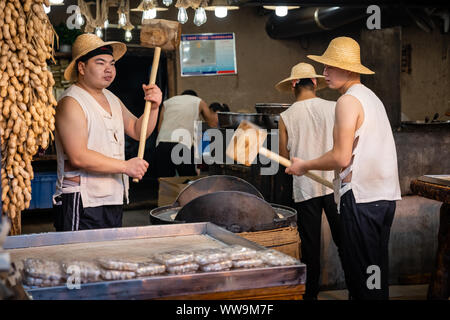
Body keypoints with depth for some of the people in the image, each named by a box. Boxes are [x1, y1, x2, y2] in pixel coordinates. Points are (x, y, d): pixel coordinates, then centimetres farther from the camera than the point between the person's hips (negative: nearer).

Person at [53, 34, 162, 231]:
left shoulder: (111, 99, 16)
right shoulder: (71, 103, -12)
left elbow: (138, 131, 19)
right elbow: (78, 157, -20)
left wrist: (152, 107, 0)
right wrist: (126, 166, -19)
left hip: (114, 199, 8)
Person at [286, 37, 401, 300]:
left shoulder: (348, 101, -12)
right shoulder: (372, 97, 18)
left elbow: (342, 157, -17)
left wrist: (305, 166, -4)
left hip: (361, 199, -10)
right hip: (386, 197, 10)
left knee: (360, 272, -3)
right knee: (376, 270, 15)